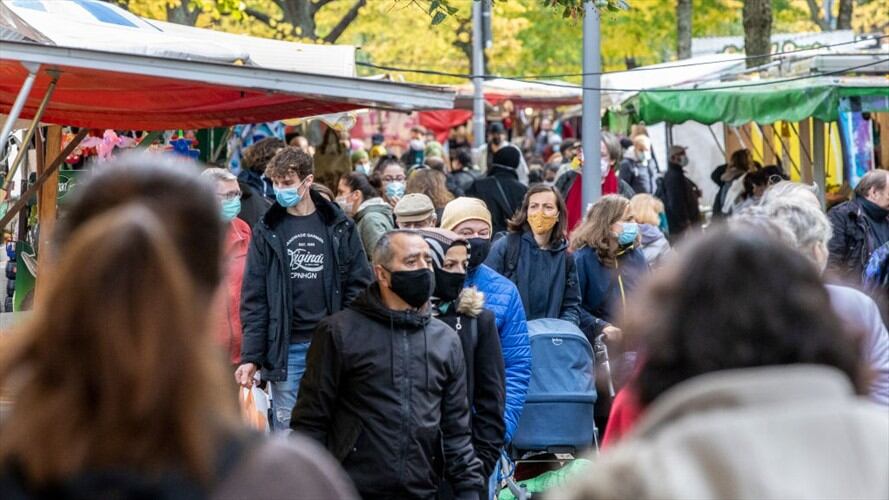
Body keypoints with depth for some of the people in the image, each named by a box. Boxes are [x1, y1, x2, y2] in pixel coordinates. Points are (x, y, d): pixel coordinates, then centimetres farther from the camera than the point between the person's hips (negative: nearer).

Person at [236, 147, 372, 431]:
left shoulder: (339, 227, 4)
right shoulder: (267, 232, 4)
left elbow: (360, 287, 4)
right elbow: (254, 299, 2)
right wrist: (251, 357, -5)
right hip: (286, 349, 0)